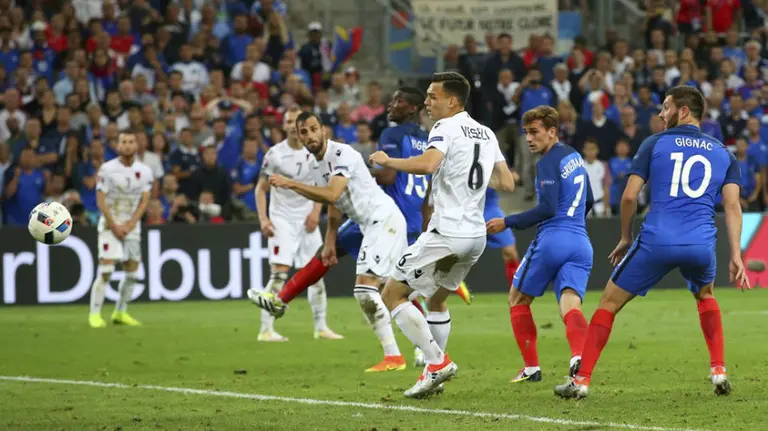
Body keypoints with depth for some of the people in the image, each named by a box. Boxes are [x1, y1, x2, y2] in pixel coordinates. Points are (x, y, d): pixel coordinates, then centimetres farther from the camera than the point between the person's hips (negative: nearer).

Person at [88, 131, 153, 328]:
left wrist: (129, 225, -10)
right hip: (110, 223, -4)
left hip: (132, 225, 4)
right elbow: (101, 201, -8)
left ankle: (120, 312, 17)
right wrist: (114, 226, -13)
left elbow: (144, 201, 1)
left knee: (132, 272, 4)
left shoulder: (145, 171, 1)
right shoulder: (107, 169, -9)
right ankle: (95, 314, -12)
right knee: (106, 270, -14)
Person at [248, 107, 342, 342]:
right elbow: (261, 188, -2)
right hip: (282, 219, -4)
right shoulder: (275, 154, -7)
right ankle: (266, 329, -14)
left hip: (307, 219, 4)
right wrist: (263, 218, -14)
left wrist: (316, 211, -3)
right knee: (279, 273, -15)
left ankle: (321, 327, 15)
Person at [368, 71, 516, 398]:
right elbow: (507, 183, 14)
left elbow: (427, 164, -28)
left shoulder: (446, 128, -9)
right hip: (476, 235, 8)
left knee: (392, 294, 0)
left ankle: (437, 361, -11)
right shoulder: (487, 134, 14)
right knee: (437, 299, 27)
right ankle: (434, 373, 23)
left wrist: (388, 161, -14)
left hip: (447, 233, -8)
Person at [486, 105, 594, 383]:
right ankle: (579, 355, -38)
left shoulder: (548, 162, -8)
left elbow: (548, 208, -17)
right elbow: (588, 201, 29)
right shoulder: (574, 156, 17)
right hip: (581, 243, 7)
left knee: (518, 300, 14)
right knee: (570, 306, -8)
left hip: (552, 239, -7)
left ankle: (531, 368, 13)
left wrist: (508, 223, -12)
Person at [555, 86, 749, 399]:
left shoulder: (655, 144, 6)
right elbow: (732, 205, 4)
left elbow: (629, 196, 2)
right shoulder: (722, 153, 14)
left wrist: (625, 238, 16)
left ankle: (582, 380, 6)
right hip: (701, 243, 3)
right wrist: (736, 255, 2)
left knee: (609, 302, 12)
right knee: (705, 295, 34)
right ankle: (719, 371, 22)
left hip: (656, 242, -3)